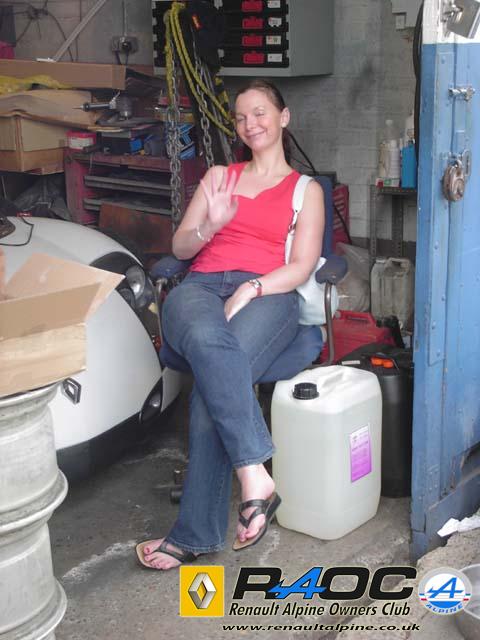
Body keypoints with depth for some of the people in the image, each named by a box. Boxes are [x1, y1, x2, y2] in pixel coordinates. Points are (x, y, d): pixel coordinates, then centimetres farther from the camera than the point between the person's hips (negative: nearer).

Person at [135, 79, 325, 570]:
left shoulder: (306, 190, 21)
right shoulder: (219, 176, 28)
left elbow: (301, 267, 6)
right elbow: (180, 247, 19)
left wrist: (249, 290, -13)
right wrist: (210, 226, -4)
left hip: (266, 294, -2)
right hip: (201, 287, 2)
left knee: (213, 381, -36)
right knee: (208, 340, -40)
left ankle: (196, 533, -34)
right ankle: (255, 477, -47)